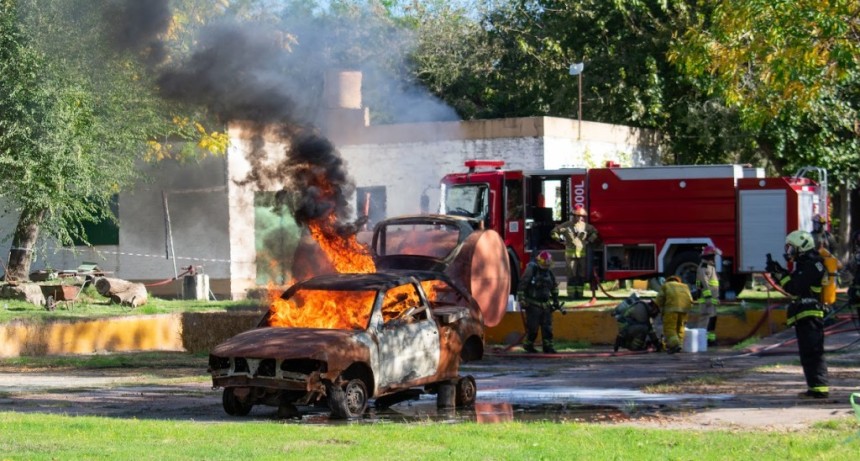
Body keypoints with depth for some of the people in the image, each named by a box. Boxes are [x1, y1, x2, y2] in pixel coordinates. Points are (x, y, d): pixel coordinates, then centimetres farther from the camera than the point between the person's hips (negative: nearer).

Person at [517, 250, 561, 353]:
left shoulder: (549, 272, 10)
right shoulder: (531, 270, -10)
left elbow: (554, 287, 24)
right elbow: (521, 286, -11)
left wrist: (555, 301, 22)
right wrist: (522, 301, -14)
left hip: (546, 305, 6)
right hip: (533, 305, -6)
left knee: (547, 327, 1)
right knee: (533, 327, -5)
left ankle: (548, 346, 6)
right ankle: (528, 344, 11)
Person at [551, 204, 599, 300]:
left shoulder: (586, 226, 7)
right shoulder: (567, 225, -4)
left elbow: (594, 232, 26)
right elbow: (554, 232, 1)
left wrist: (590, 241, 16)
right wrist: (561, 240, -1)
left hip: (582, 254, 4)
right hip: (570, 254, -4)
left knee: (581, 275, 5)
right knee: (572, 275, -4)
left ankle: (579, 293, 11)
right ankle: (571, 294, -2)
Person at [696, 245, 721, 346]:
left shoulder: (711, 266, 20)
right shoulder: (704, 267, -13)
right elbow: (704, 283, -21)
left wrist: (717, 298, 24)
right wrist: (708, 297, -27)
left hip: (712, 298, 11)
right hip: (706, 298, -11)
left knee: (712, 319, 12)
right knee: (705, 318, -13)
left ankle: (711, 339, 16)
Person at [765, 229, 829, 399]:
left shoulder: (812, 266, -13)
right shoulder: (803, 265, 19)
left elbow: (795, 288, -21)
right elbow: (793, 287, 21)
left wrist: (779, 273, -17)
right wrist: (777, 272, 11)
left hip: (810, 315, -11)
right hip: (804, 315, 11)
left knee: (812, 352, -13)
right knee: (808, 353, 13)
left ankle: (819, 387, -16)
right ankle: (815, 387, 18)